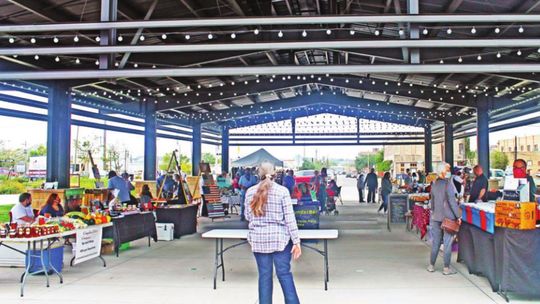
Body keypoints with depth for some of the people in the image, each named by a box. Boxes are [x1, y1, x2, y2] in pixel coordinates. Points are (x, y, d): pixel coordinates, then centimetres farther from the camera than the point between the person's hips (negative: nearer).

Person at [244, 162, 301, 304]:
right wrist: (296, 241, -6)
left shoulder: (250, 191, 3)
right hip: (280, 238, -2)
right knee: (284, 273, 4)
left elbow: (248, 216, 10)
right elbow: (289, 218, -8)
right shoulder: (282, 190, -5)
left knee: (264, 275, 8)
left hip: (259, 238, 2)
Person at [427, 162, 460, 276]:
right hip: (448, 217, -6)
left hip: (436, 217, 6)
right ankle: (446, 268, 5)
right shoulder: (448, 183, -14)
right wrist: (458, 216, -10)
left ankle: (431, 265, 19)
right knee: (447, 243, 1)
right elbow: (452, 201, -15)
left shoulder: (434, 184, 8)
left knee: (436, 242, 14)